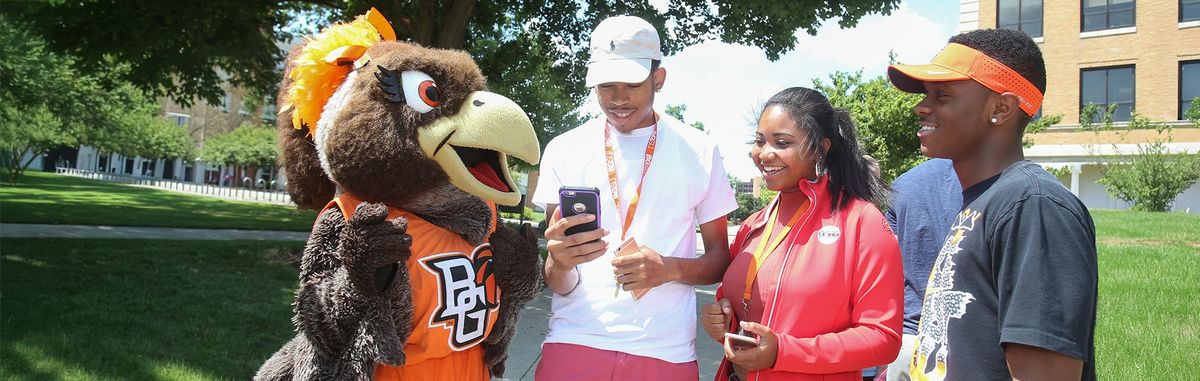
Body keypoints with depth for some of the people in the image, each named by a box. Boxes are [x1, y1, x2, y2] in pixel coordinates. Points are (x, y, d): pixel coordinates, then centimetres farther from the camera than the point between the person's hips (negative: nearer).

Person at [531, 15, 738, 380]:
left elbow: (720, 259, 7)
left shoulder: (699, 150, 1)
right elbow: (557, 284, 1)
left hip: (665, 351, 0)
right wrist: (560, 264, -23)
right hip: (574, 343, 0)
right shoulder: (564, 150, 1)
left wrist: (670, 269, -14)